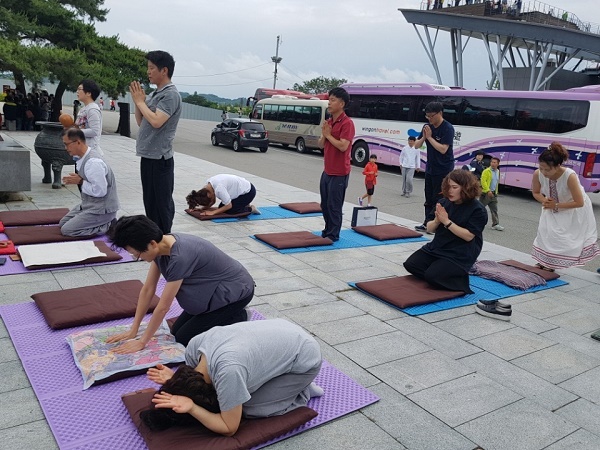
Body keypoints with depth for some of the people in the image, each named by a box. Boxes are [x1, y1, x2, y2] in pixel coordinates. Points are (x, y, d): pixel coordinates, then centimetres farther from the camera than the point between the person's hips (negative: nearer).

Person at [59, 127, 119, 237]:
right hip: (89, 204, 10)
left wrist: (80, 181, -17)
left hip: (102, 209, -10)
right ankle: (103, 223, 13)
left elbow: (100, 191, -27)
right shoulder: (82, 157, 3)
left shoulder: (93, 162, -26)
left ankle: (106, 226, -3)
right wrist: (76, 180, -3)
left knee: (66, 230, -10)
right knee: (63, 223, 19)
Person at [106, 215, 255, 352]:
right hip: (213, 291, 9)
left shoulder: (180, 257, -35)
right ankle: (230, 314, 16)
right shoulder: (162, 245, -9)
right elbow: (147, 290, 0)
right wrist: (133, 330, 2)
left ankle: (238, 320, 4)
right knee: (176, 331, 9)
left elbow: (163, 307, -25)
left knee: (184, 338, -5)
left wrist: (142, 342, -13)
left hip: (235, 292, -9)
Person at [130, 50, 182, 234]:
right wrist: (138, 100, 5)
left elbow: (156, 121, -23)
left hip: (160, 158, -9)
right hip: (148, 156, 9)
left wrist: (140, 101, -10)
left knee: (161, 203, -2)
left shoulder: (171, 95, -12)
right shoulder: (154, 94, 15)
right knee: (150, 202, 15)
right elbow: (141, 122, 19)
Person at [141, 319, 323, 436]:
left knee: (250, 409, -11)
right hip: (282, 331, 8)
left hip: (304, 359, -7)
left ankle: (301, 394, 8)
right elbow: (193, 379, 4)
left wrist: (191, 408, -34)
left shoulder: (228, 372, -37)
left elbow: (229, 429, -23)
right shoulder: (195, 346, -16)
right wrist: (174, 379, -16)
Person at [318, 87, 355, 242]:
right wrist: (324, 134, -6)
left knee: (334, 206, -1)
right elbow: (321, 145, 13)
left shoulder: (347, 123, -14)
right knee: (325, 204, 15)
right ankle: (327, 231, 29)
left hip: (339, 173, -8)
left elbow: (343, 146, -24)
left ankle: (333, 235, 11)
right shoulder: (329, 122, 13)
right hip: (327, 171, 8)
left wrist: (328, 134, -15)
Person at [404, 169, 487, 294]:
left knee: (432, 276, -24)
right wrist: (437, 220, -17)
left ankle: (460, 281, 3)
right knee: (410, 264, -8)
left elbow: (468, 236, -20)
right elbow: (430, 229, 7)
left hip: (459, 256, -7)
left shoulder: (478, 210, -12)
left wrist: (447, 221, -23)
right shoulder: (444, 203, 3)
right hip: (436, 247, 7)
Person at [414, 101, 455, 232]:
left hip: (443, 170, -7)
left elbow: (443, 149, -24)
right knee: (429, 198, 12)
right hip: (430, 168, 7)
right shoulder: (427, 127, 5)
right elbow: (417, 145, 7)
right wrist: (424, 137, -11)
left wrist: (429, 137, -19)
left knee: (439, 198, -4)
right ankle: (427, 223, 20)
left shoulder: (448, 128, -15)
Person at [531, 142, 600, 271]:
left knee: (581, 236, 4)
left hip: (574, 210, -4)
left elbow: (579, 202, -29)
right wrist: (544, 200, -24)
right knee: (545, 232, -2)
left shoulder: (570, 176, -38)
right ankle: (545, 264, 10)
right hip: (553, 208, 4)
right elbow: (536, 193, -4)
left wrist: (556, 205, -30)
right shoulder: (537, 174, -26)